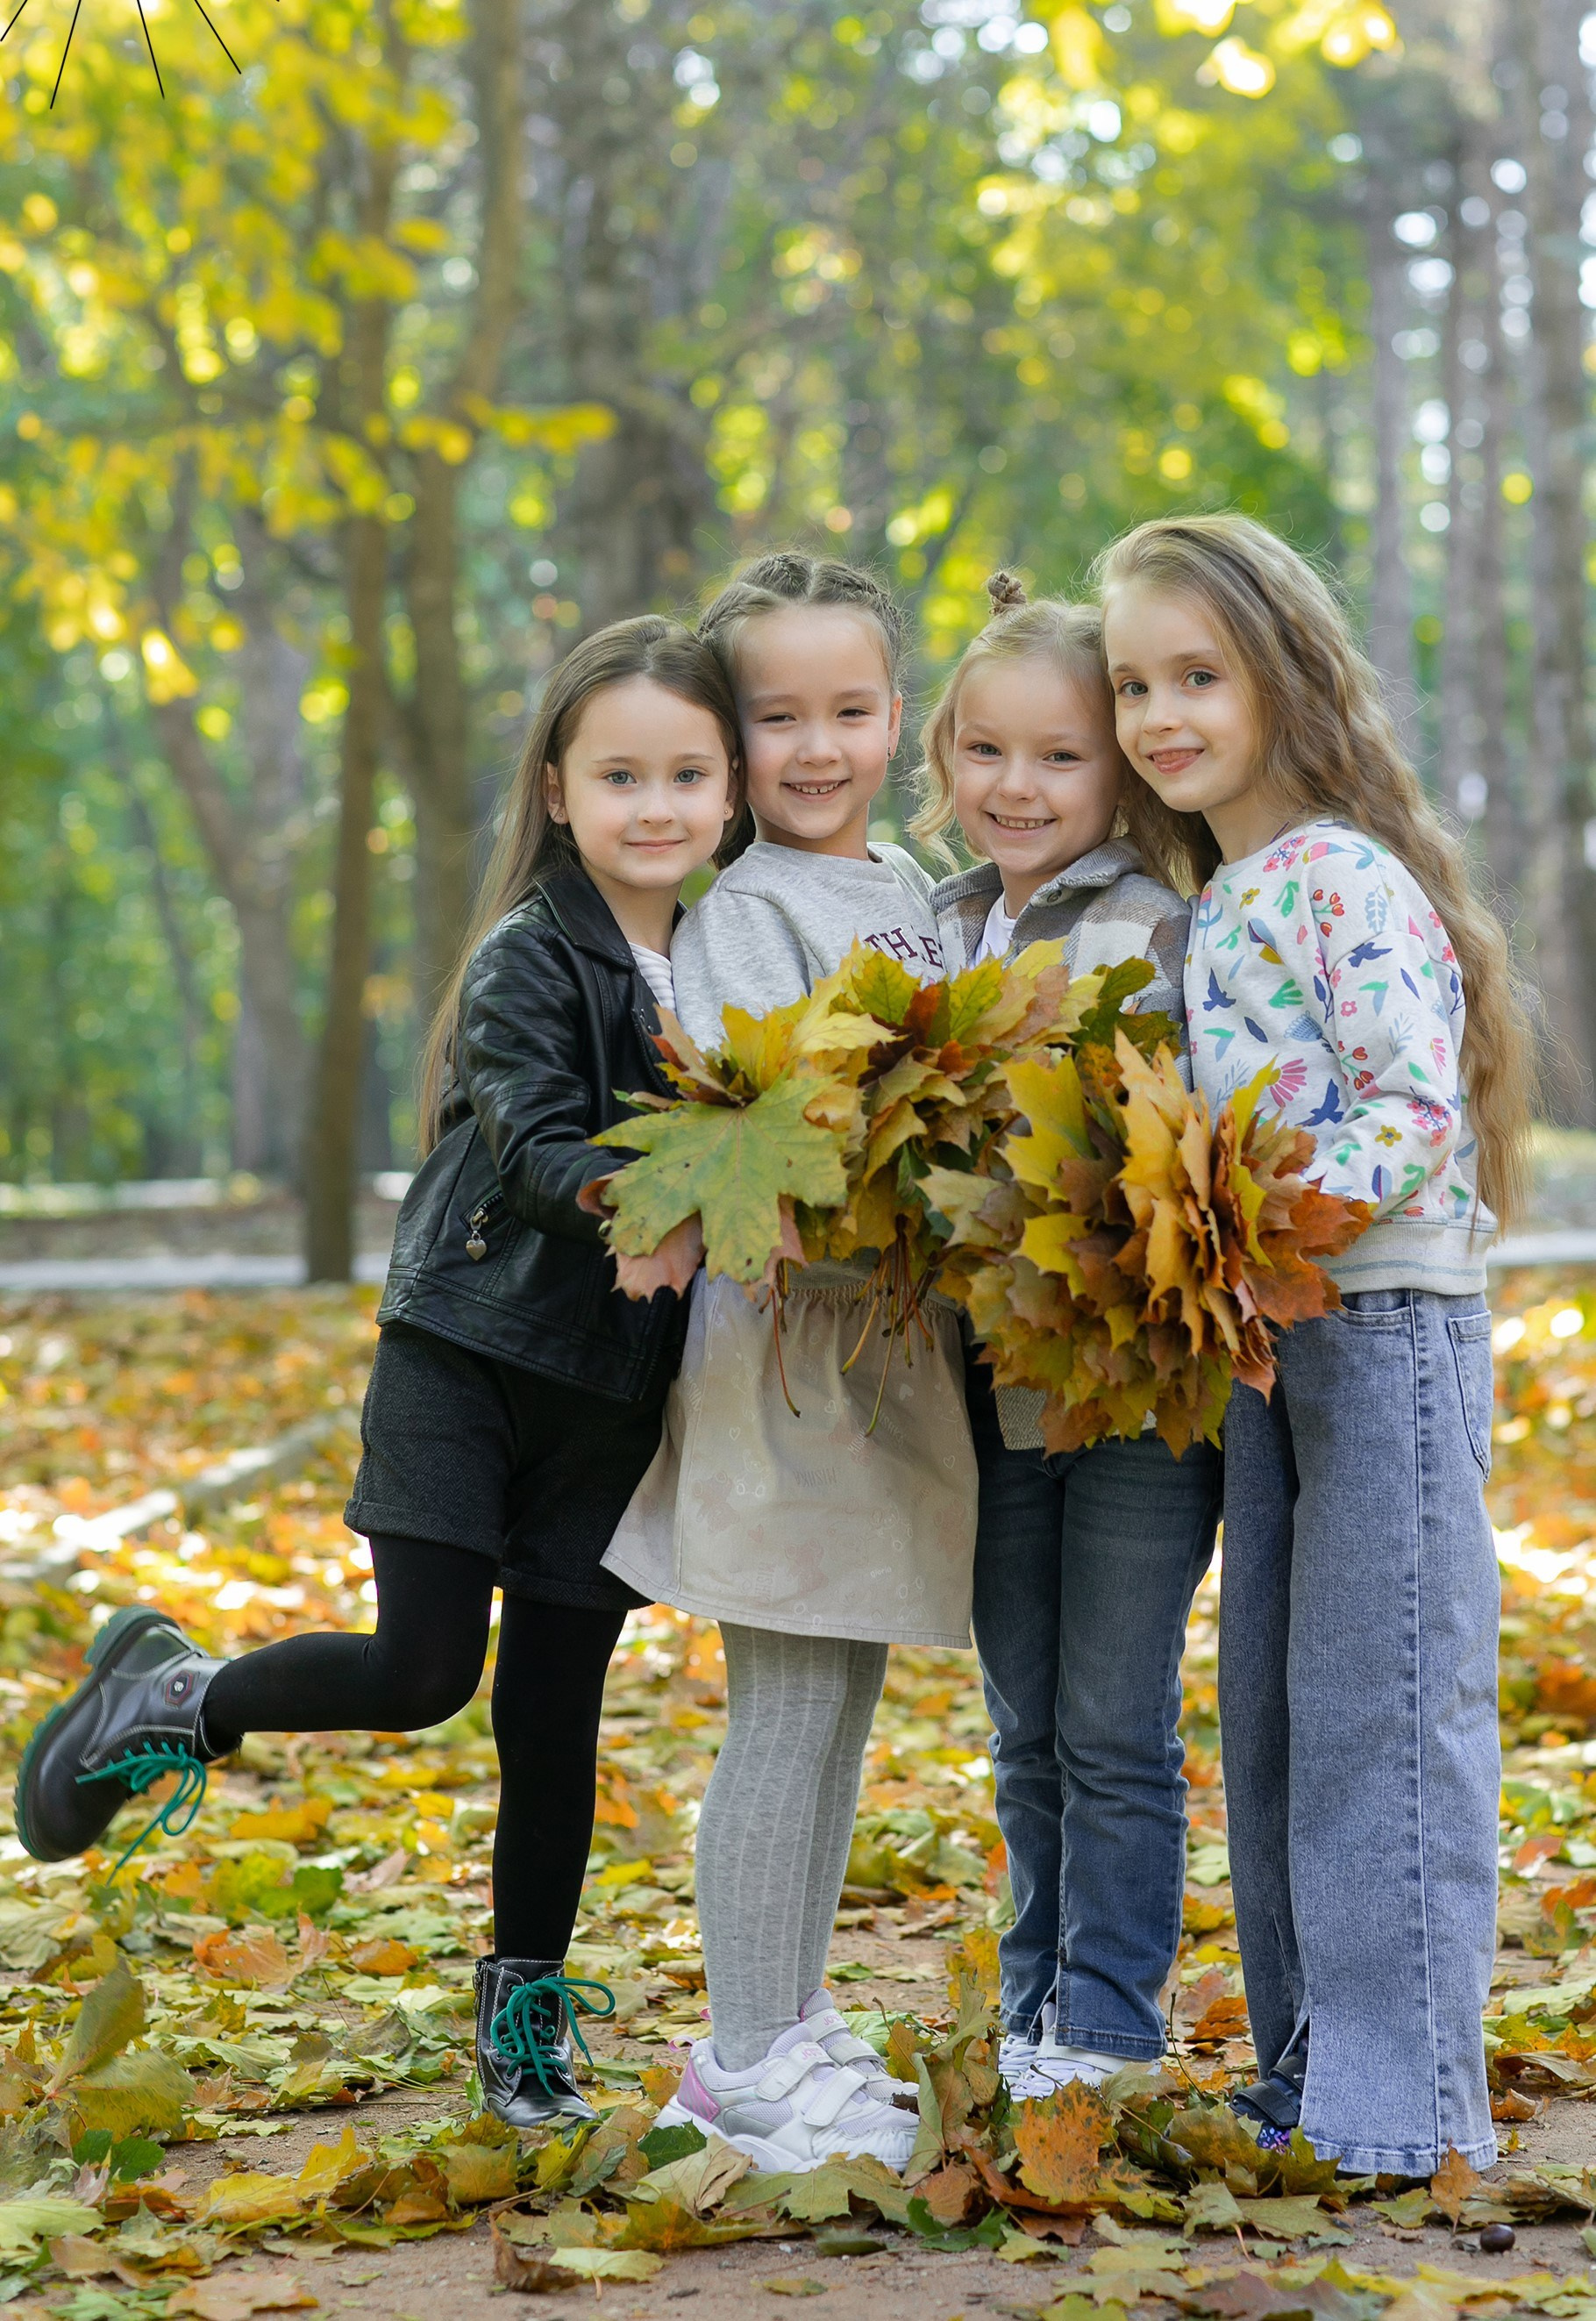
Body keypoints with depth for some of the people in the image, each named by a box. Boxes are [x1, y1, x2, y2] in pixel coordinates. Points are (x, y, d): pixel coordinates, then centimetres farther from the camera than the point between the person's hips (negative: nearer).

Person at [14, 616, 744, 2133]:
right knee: (420, 1671, -12)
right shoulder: (527, 960, -9)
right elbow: (542, 1148, -21)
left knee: (553, 1711, 8)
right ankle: (168, 1696, 14)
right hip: (467, 1353, -5)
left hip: (612, 1394, 5)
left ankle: (524, 2014, 21)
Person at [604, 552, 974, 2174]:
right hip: (784, 1330, -8)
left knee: (844, 1704, 15)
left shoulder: (914, 890, 14)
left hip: (897, 1339, 8)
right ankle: (744, 2061, 7)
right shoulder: (744, 911, -10)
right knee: (785, 1718, -3)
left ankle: (795, 2020, 26)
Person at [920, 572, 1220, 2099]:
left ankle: (1104, 2031, 10)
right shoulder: (936, 935, 11)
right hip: (989, 1382, 5)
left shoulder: (1149, 929, -6)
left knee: (1116, 1728, 0)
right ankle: (1032, 2016, 26)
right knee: (1026, 1735, 14)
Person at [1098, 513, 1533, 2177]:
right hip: (1261, 1335, 9)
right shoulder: (1213, 901, 15)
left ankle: (1406, 2097, 1)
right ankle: (1303, 2073, 20)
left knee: (1382, 1702, -5)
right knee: (1269, 1710, 11)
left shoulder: (1348, 878, -11)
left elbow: (1418, 1111, -18)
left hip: (1385, 1321, -9)